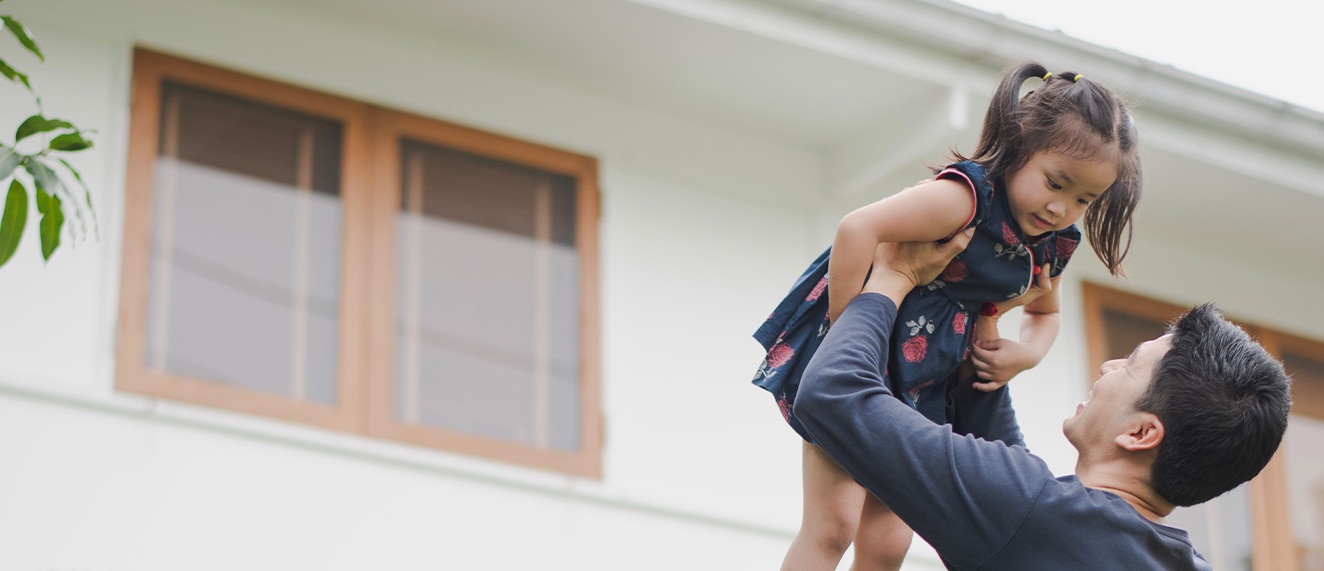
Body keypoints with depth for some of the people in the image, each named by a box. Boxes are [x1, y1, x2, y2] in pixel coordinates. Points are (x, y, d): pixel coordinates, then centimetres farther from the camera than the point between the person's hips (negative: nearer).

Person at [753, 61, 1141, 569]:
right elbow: (857, 229, -32)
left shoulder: (1053, 247, 5)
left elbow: (1044, 313, 27)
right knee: (832, 524, -12)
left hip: (930, 383, 8)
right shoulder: (968, 195, -23)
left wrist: (1027, 353, 3)